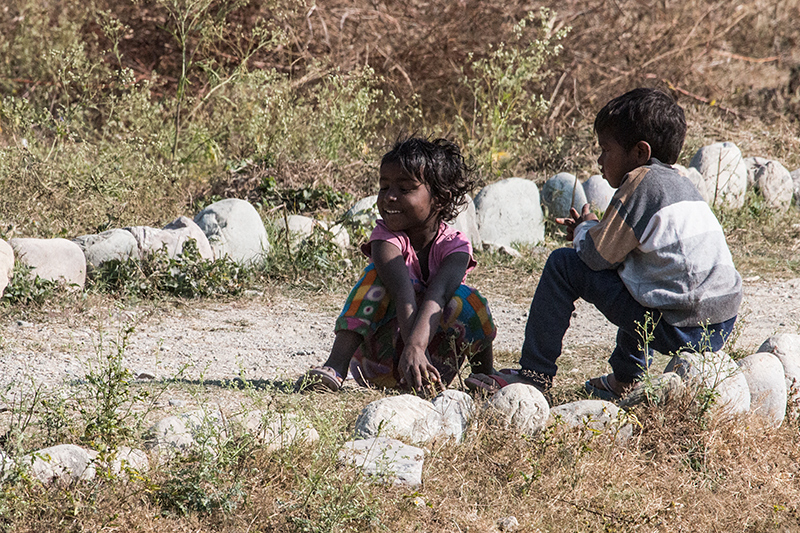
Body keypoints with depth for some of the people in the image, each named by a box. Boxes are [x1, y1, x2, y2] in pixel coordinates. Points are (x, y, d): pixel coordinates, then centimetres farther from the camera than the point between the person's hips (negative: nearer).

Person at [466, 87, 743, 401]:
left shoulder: (641, 180, -9)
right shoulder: (681, 185, 18)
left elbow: (596, 255, -9)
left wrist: (585, 229, 11)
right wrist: (591, 233, 19)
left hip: (679, 331, -9)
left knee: (563, 265, -3)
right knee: (631, 272, 38)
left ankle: (534, 374, 4)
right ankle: (626, 379, 38)